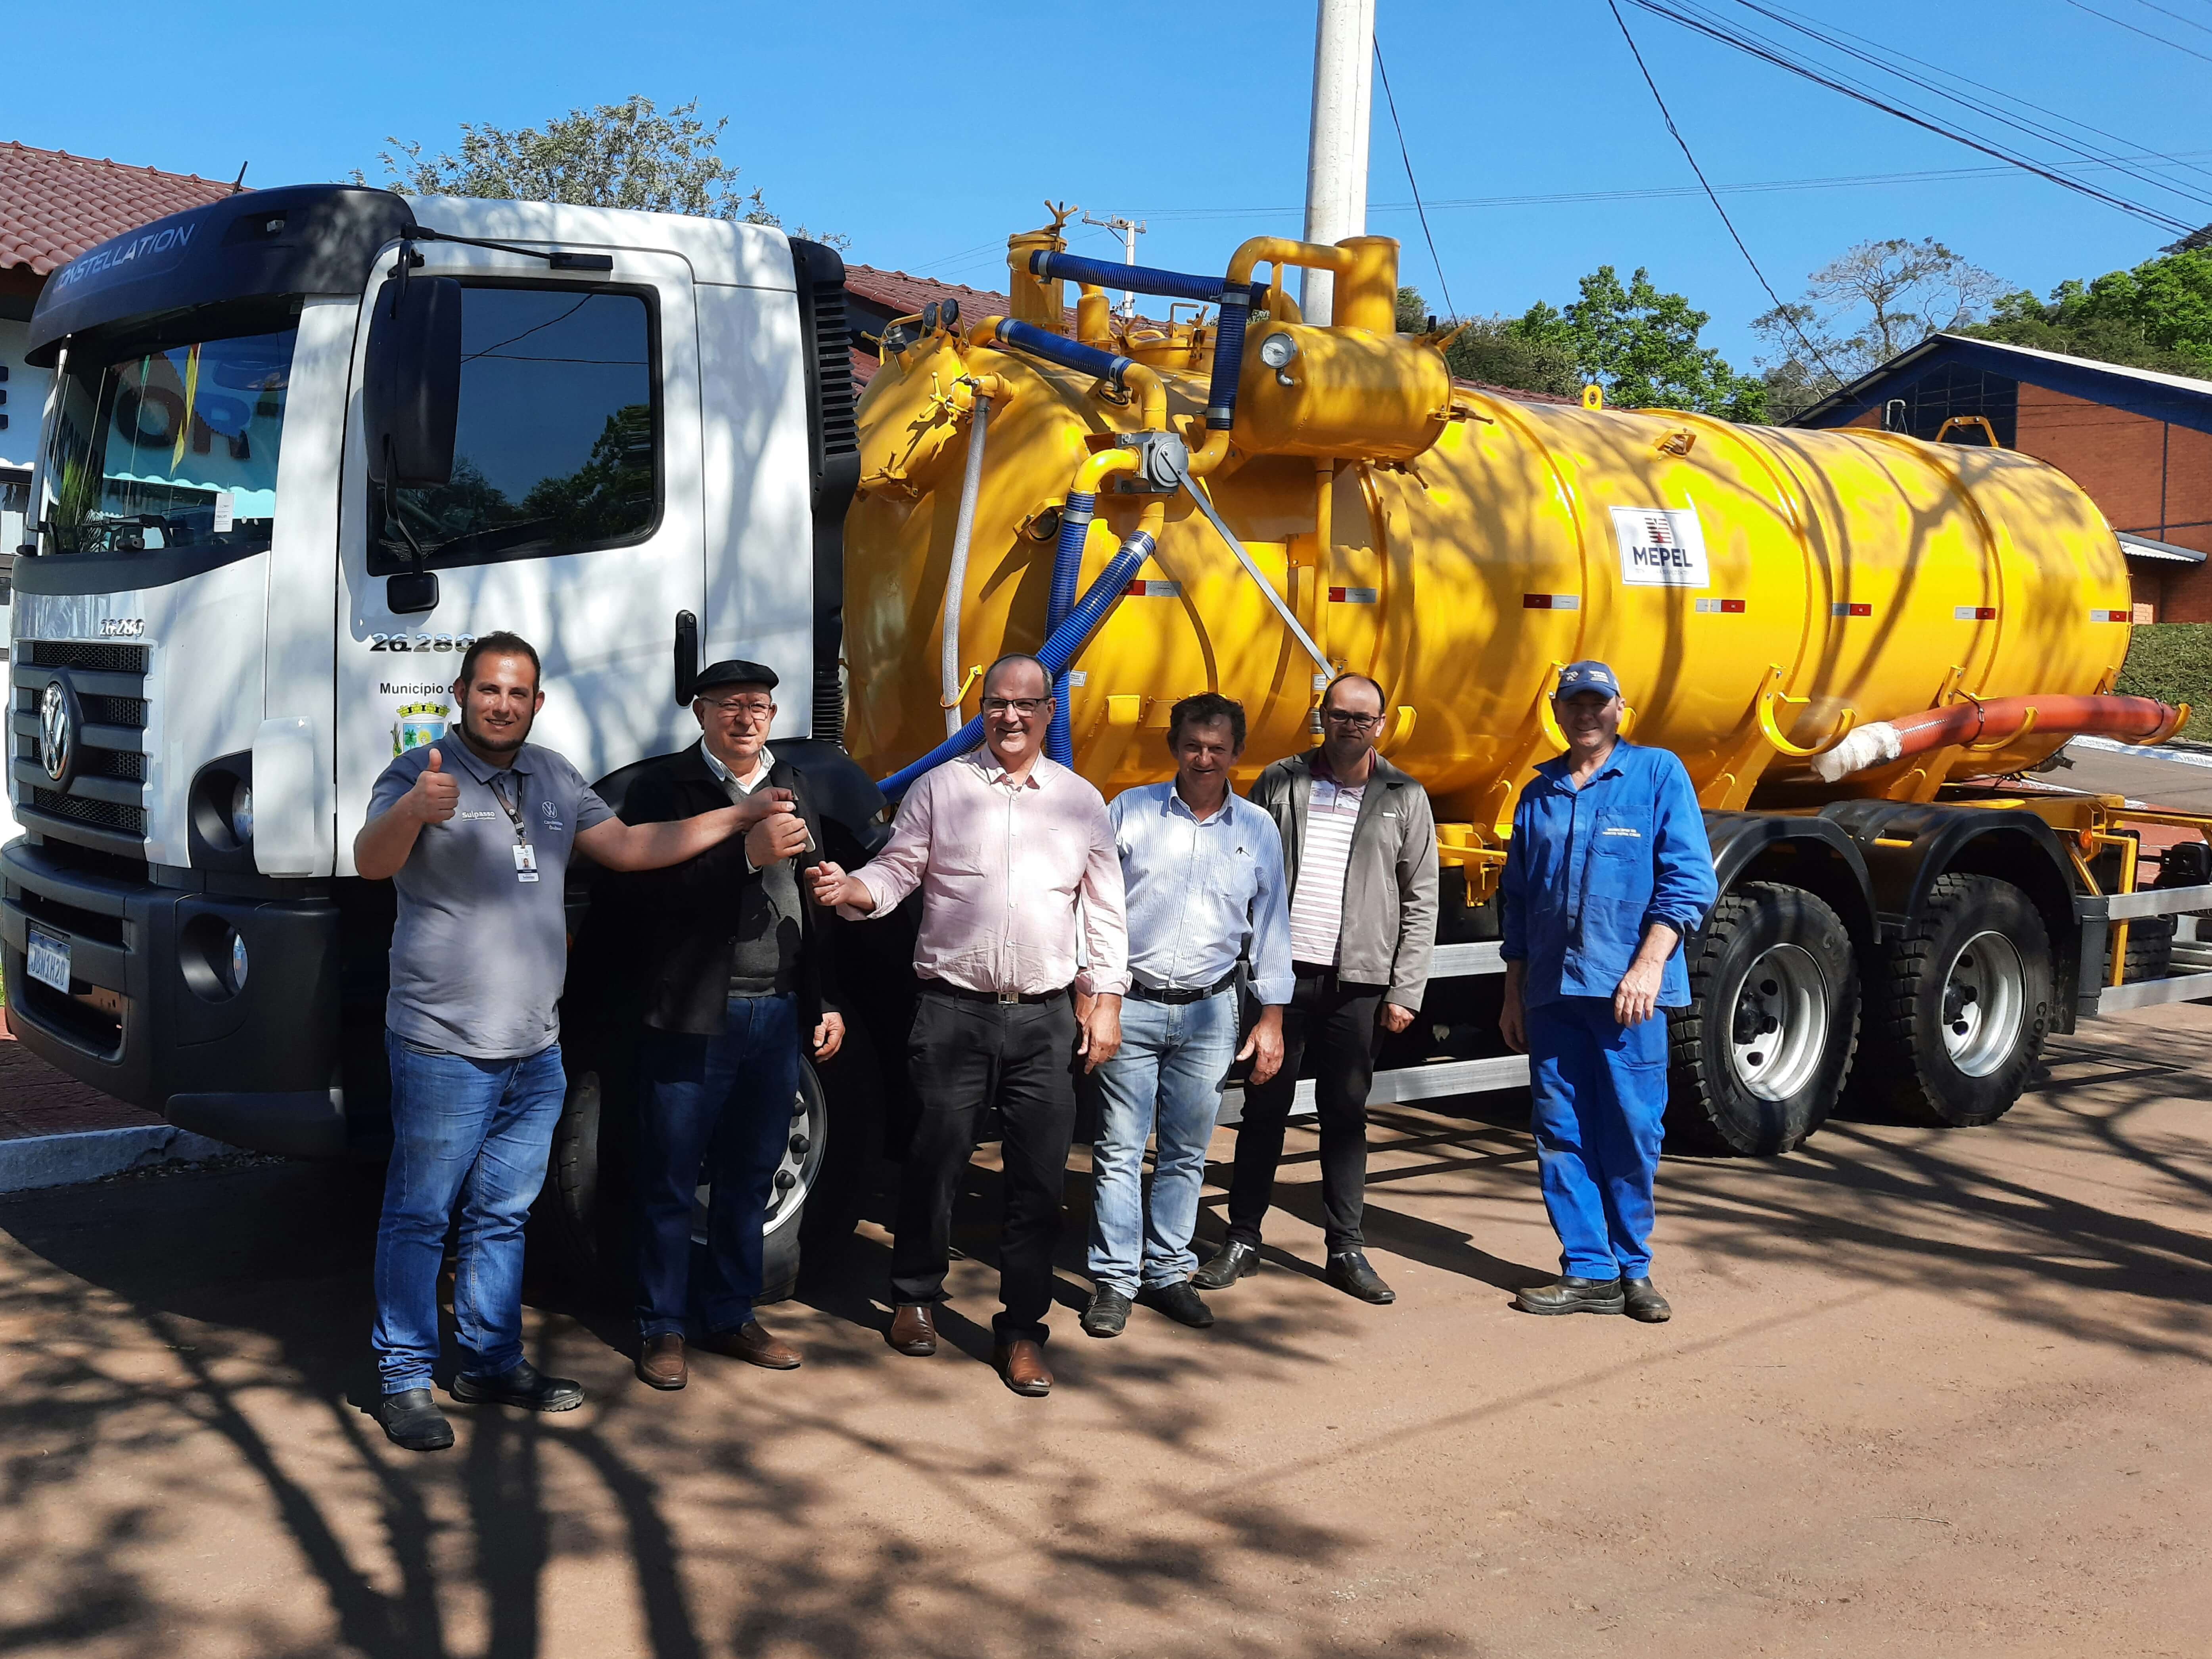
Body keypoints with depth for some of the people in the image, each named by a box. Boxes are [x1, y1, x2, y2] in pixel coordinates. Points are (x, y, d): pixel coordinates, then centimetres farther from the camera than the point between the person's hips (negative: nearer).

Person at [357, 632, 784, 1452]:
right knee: (419, 1216, 1)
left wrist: (737, 819, 14)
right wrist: (414, 811, -49)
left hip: (536, 1052, 7)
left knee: (503, 1215, 17)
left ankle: (492, 1363, 28)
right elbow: (372, 861, -27)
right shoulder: (420, 773, -11)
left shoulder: (553, 778, 11)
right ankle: (404, 1381, 11)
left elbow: (628, 846, 18)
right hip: (444, 1048, -7)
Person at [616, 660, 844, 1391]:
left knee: (749, 1178, 14)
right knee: (671, 1182, 4)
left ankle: (731, 1317, 26)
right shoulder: (663, 788, -4)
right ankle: (663, 1330, 16)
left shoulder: (792, 788, 14)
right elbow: (654, 891, -17)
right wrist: (748, 853, -24)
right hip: (691, 1015, -5)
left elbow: (814, 902, 17)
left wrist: (827, 1001, 15)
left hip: (776, 1016, 5)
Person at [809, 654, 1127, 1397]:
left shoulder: (1082, 801, 9)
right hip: (953, 1011, -1)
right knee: (934, 1160, 4)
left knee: (1040, 1176, 3)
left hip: (1046, 1020, 2)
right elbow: (897, 870, 3)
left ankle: (1021, 1328, 14)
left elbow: (1104, 911, 11)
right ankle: (916, 1298, 26)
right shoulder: (939, 788, 4)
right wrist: (850, 889, -18)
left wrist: (1105, 1001, 6)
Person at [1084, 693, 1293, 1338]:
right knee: (1120, 1149, 0)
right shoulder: (1130, 811, 1)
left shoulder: (1258, 830, 6)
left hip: (1209, 1013, 2)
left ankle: (1167, 1273, 20)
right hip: (1130, 1004, -1)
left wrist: (1271, 1019, 8)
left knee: (1186, 1152, 8)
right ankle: (1114, 1279, 9)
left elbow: (1270, 928, 11)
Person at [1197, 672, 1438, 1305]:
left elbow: (1421, 902, 4)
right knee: (1265, 1109, 6)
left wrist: (1405, 991, -1)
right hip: (1282, 973, 0)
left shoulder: (1404, 798, 4)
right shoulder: (1279, 783, 5)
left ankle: (1347, 1249, 16)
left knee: (1347, 1116, 7)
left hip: (1359, 984, 0)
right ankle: (1243, 1241, 16)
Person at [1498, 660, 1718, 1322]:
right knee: (1561, 1132, 4)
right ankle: (1589, 1273, 12)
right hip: (1552, 990, 4)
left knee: (1632, 1130, 0)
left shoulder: (1658, 774, 2)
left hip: (1627, 992, -4)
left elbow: (1689, 881, -5)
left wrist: (1649, 966, -14)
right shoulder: (1540, 794, 16)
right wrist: (1513, 994, 17)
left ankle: (1633, 1268, 16)